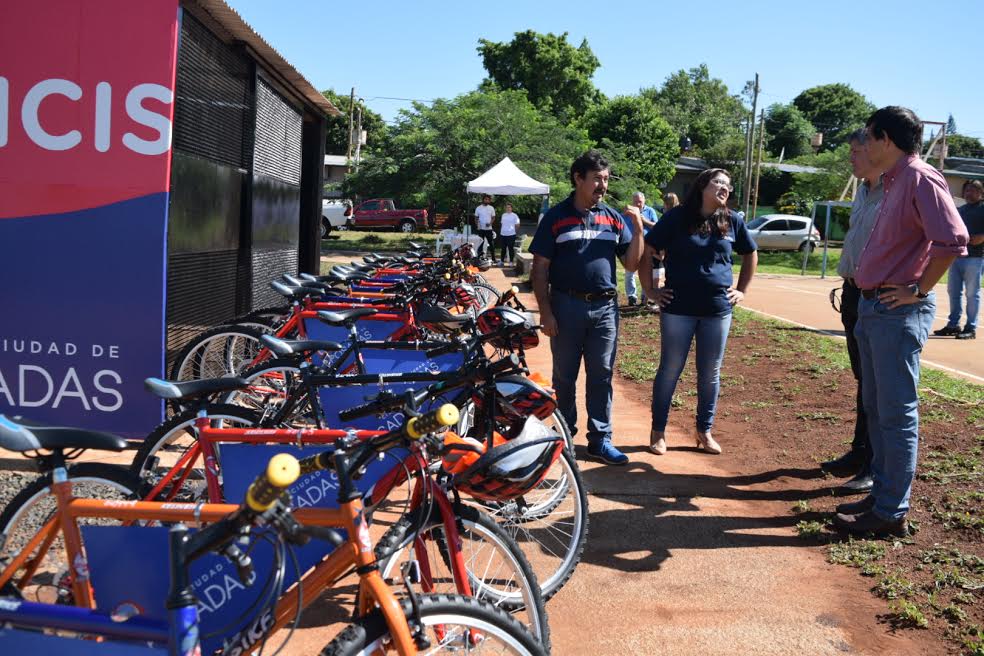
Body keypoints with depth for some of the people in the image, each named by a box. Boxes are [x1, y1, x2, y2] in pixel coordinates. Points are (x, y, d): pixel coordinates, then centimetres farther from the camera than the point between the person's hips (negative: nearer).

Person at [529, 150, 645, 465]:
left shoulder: (614, 218, 8)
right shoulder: (556, 217, -1)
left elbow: (631, 264, 7)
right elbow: (540, 268, -3)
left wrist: (638, 229, -6)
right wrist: (545, 311, -9)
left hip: (605, 308, 3)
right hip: (567, 306, -2)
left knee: (601, 377, 6)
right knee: (564, 376, 8)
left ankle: (600, 439, 14)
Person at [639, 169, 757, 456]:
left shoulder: (732, 221, 5)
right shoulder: (677, 217, -5)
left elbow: (751, 254, 20)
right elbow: (646, 252, -3)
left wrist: (741, 290, 13)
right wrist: (650, 291, -5)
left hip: (718, 310, 3)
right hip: (678, 309, -3)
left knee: (710, 374, 11)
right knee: (670, 370, 5)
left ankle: (705, 431, 25)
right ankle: (658, 432, 16)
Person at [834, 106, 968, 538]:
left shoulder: (921, 179, -14)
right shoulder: (894, 182, 16)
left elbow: (952, 241, -25)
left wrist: (919, 290, -17)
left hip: (899, 312, -10)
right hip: (873, 307, 10)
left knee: (896, 413, -4)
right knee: (876, 407, 15)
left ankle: (892, 512, 4)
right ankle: (881, 493, 26)